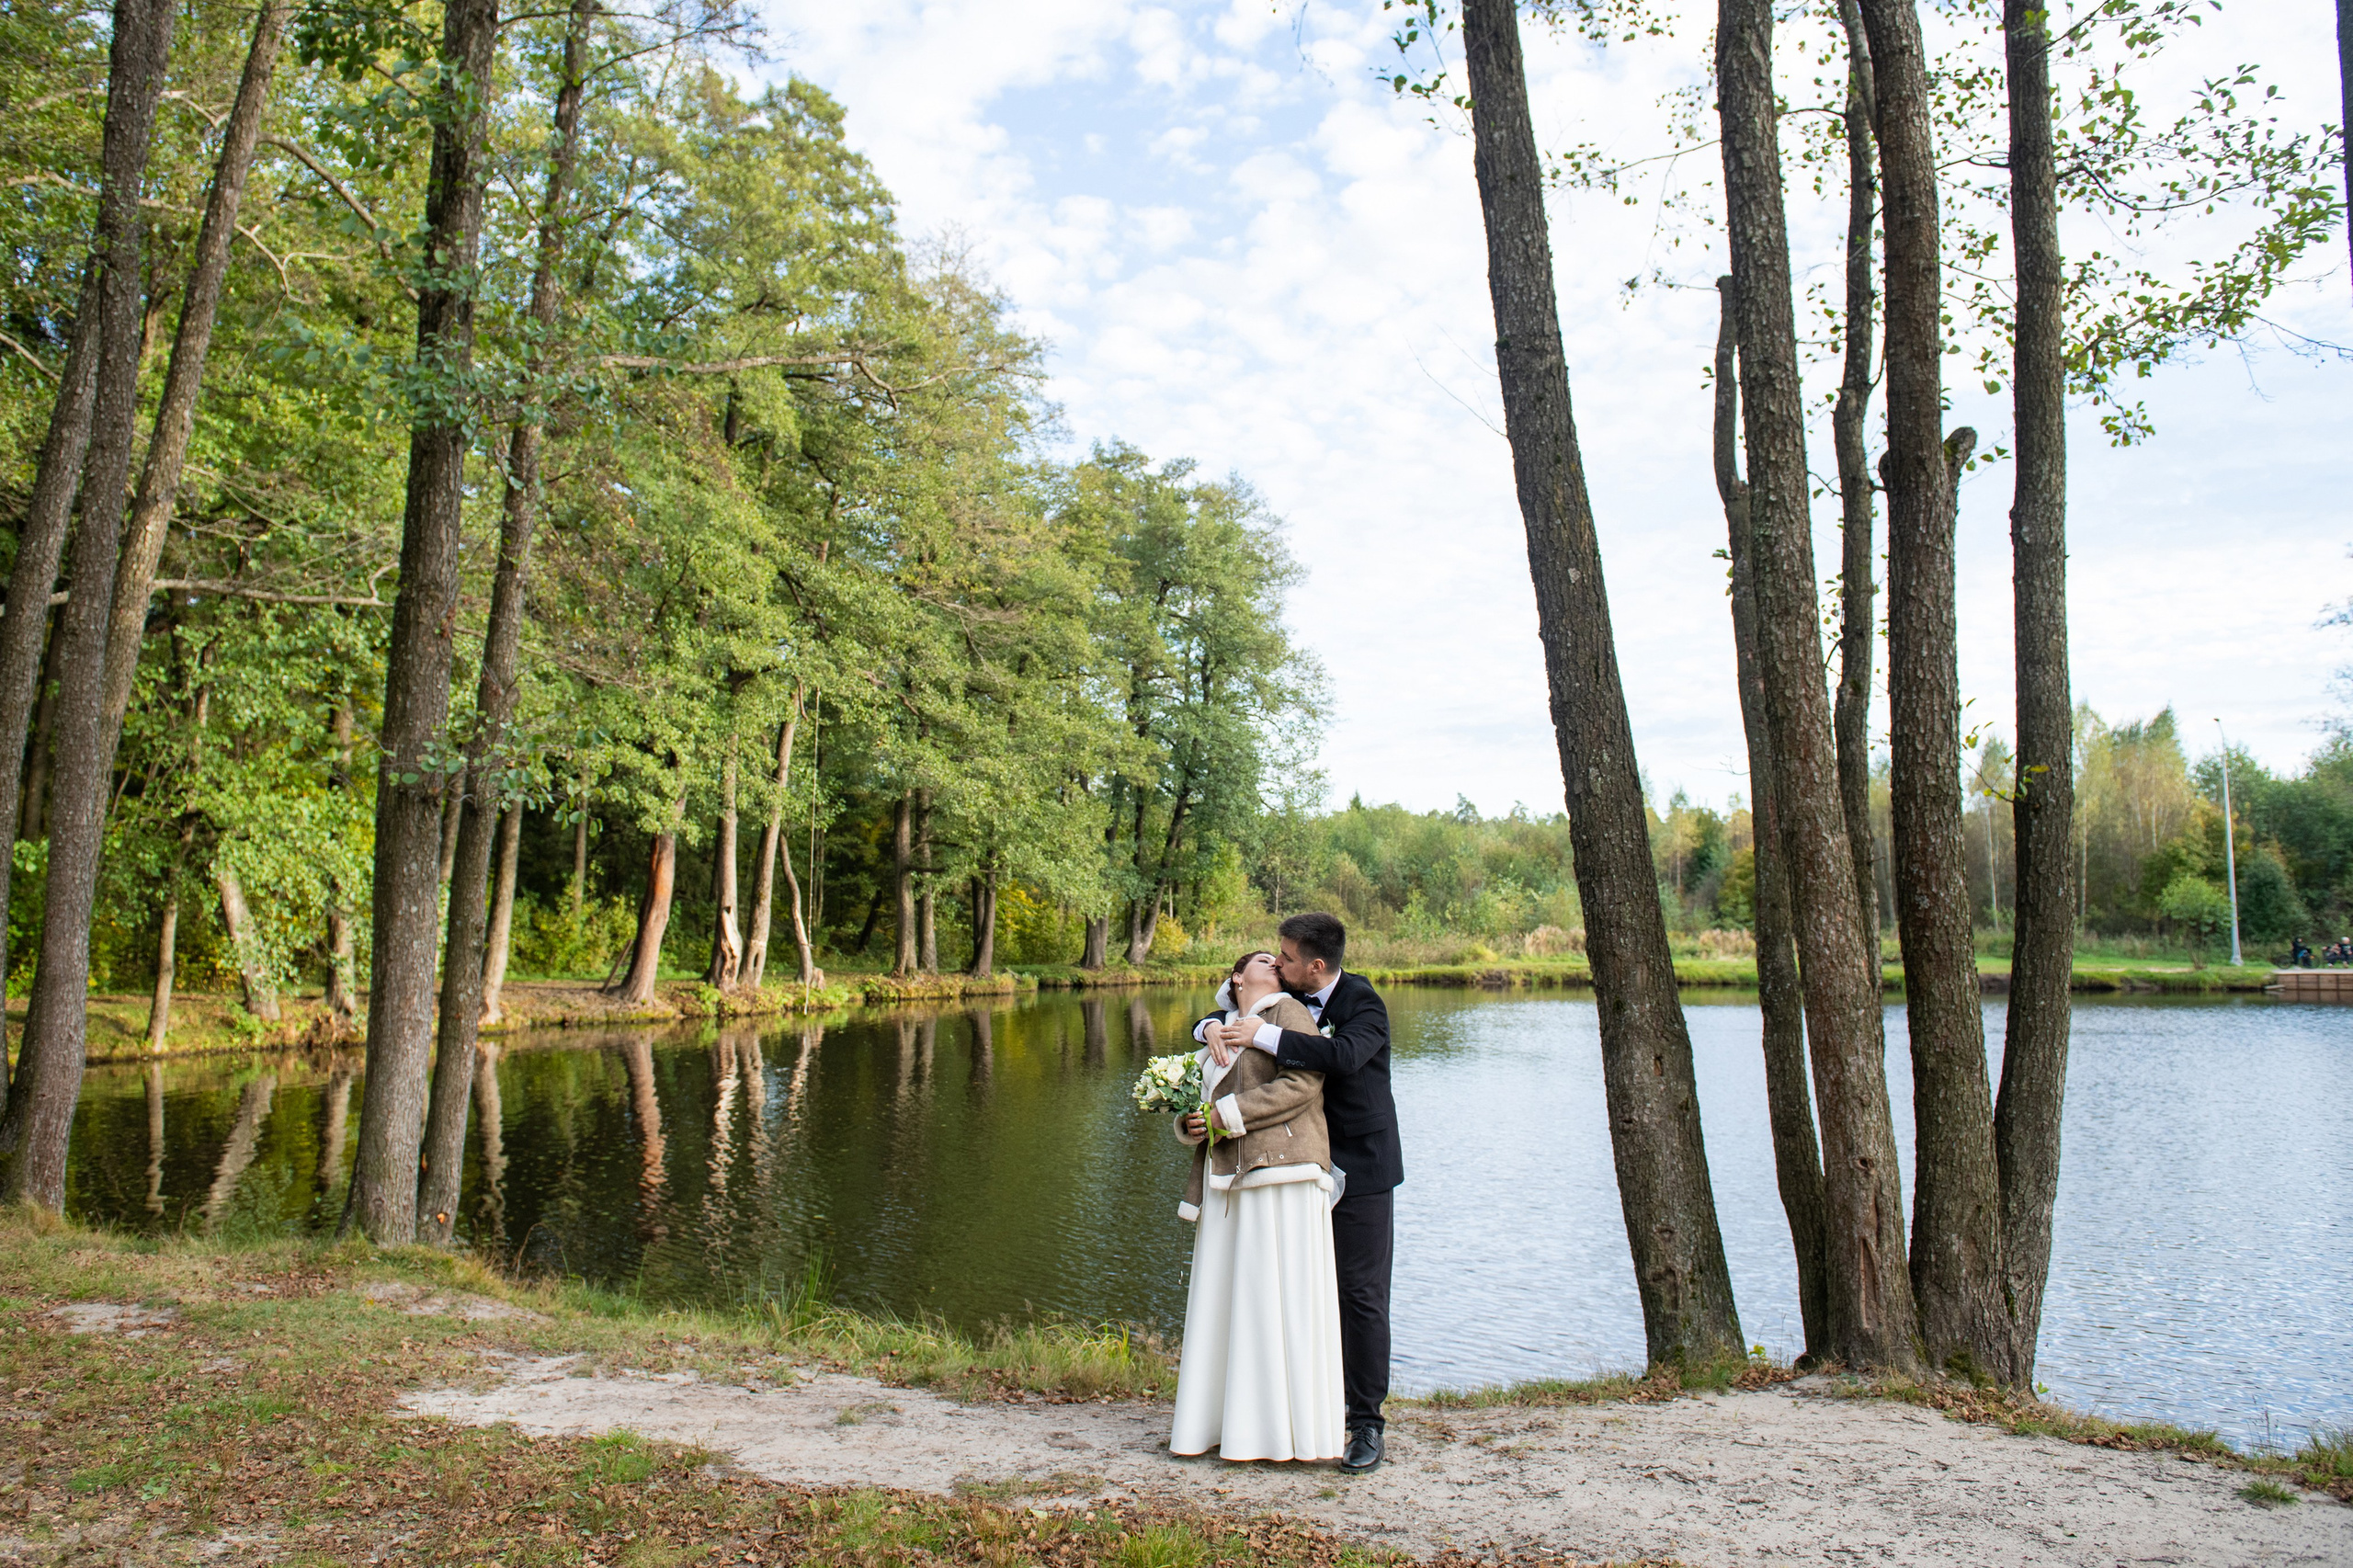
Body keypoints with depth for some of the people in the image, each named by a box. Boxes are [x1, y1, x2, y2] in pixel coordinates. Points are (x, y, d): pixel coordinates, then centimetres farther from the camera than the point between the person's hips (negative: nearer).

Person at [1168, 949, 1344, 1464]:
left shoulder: (1287, 1012, 4)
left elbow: (1302, 1083, -10)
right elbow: (1202, 1101, 23)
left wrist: (1228, 1114, -10)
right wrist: (1191, 1124, -1)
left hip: (1282, 1170, -6)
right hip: (1226, 1179, 7)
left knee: (1283, 1293, -6)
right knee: (1225, 1295, 7)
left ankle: (1297, 1424, 0)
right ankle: (1220, 1418, 14)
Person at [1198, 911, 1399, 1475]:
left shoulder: (1364, 1004, -15)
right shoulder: (1286, 999, 5)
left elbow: (1344, 1056, -34)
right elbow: (1230, 1010, 17)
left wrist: (1264, 1036, -30)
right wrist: (1214, 1027, -8)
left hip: (1360, 1170, -6)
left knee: (1362, 1293, -4)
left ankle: (1367, 1421, 4)